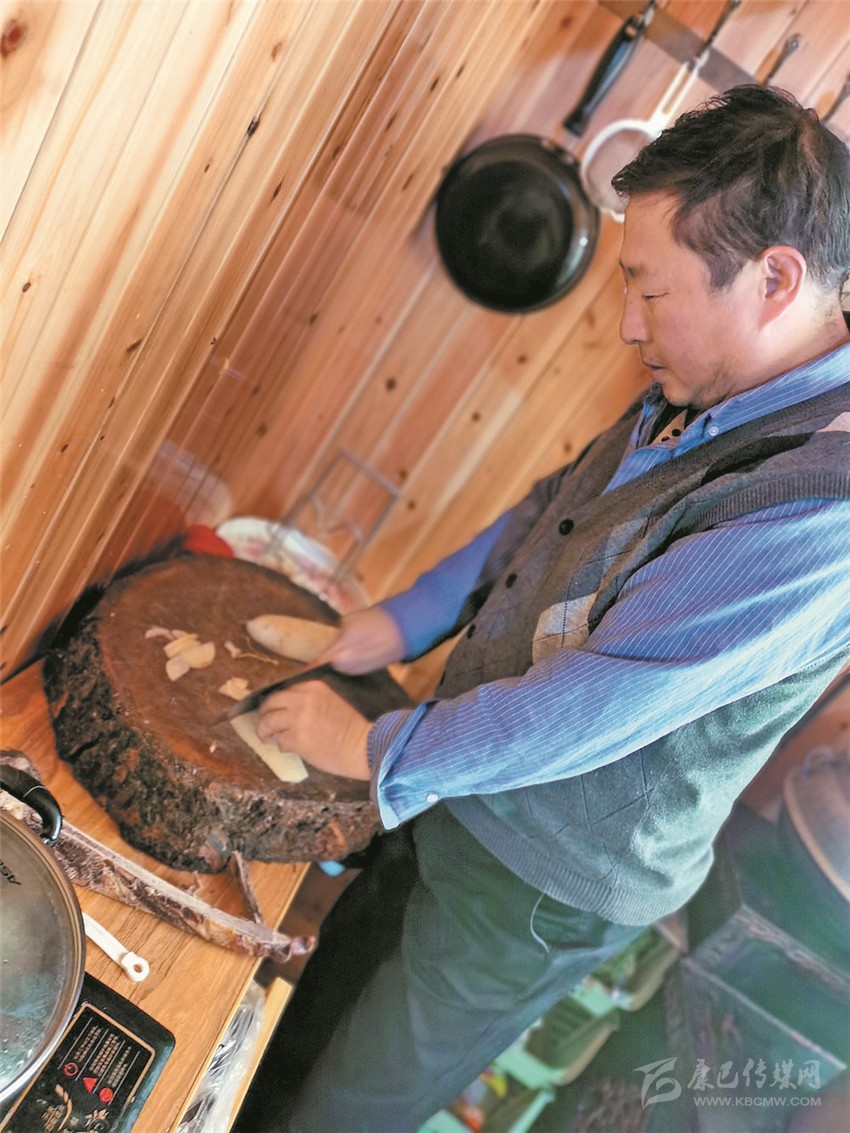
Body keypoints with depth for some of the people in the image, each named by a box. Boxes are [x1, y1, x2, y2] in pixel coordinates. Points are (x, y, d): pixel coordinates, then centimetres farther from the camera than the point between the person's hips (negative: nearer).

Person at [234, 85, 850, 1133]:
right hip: (458, 803, 8)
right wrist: (403, 622, 2)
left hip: (537, 891, -7)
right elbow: (549, 512, 9)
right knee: (314, 1006, 28)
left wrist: (378, 749, -17)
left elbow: (595, 704, -31)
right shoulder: (698, 397, -2)